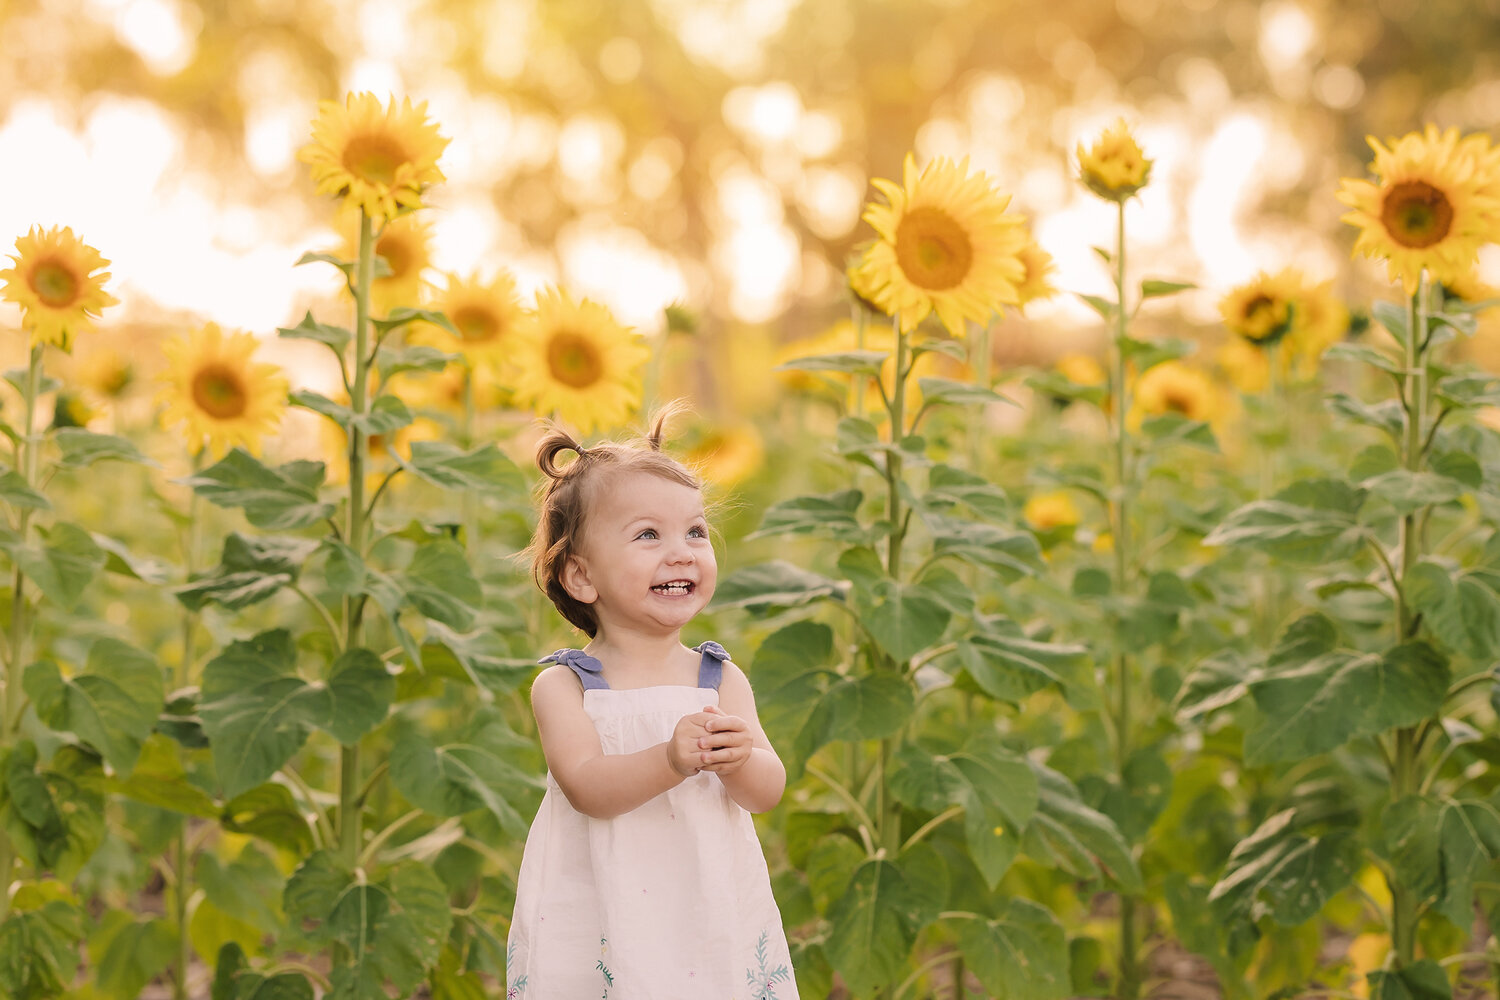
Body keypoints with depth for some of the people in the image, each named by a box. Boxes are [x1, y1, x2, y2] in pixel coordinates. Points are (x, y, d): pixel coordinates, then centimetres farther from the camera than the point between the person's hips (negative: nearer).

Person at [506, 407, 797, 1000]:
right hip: (595, 924, -2)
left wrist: (738, 761, -27)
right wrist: (671, 761, -34)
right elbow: (586, 786, -19)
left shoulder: (721, 679, 2)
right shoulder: (563, 685, -5)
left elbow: (767, 792, -5)